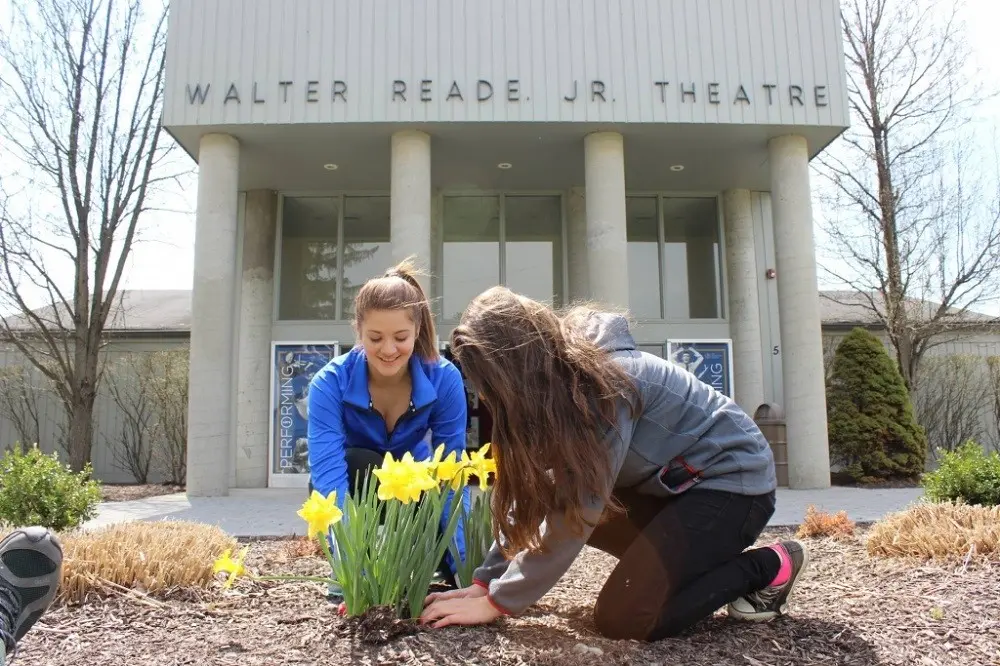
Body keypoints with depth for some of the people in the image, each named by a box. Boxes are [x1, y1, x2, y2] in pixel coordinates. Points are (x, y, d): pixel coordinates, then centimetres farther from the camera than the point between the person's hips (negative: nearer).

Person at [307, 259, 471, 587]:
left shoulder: (444, 379, -25)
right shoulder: (330, 383, -30)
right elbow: (329, 474, -40)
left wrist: (463, 568, -36)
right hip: (356, 485, -1)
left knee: (452, 571, -23)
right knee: (357, 464, -36)